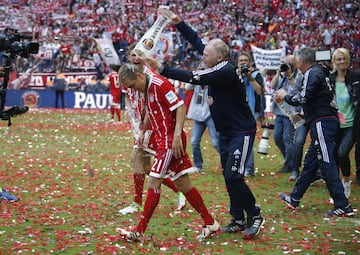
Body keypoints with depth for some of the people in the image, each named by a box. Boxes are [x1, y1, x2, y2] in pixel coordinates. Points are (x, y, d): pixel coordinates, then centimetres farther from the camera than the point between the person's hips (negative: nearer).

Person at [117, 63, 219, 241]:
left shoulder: (159, 84, -15)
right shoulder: (147, 88, 13)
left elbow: (181, 107, -19)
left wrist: (177, 135, -24)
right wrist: (142, 131, 27)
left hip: (171, 140, -10)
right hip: (163, 141, 10)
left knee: (153, 182, -8)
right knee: (183, 184, 10)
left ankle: (139, 231, -3)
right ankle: (210, 223, 16)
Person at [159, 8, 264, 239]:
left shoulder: (226, 71, -23)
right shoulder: (219, 65, 2)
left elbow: (192, 77, -28)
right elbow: (197, 42, 9)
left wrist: (161, 69, -26)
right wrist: (178, 22, 2)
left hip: (241, 132, -10)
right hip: (226, 132, 10)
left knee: (234, 176, -12)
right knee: (228, 177, 11)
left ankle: (254, 215, 4)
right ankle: (239, 220, 19)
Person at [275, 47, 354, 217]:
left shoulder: (312, 74, -10)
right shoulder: (320, 72, 19)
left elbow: (303, 99, -18)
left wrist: (285, 96, -3)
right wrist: (303, 115, 25)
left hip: (322, 123, -10)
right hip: (326, 121, 10)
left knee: (327, 164, -9)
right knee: (310, 161, 15)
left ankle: (343, 206, -9)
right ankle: (294, 198, 25)